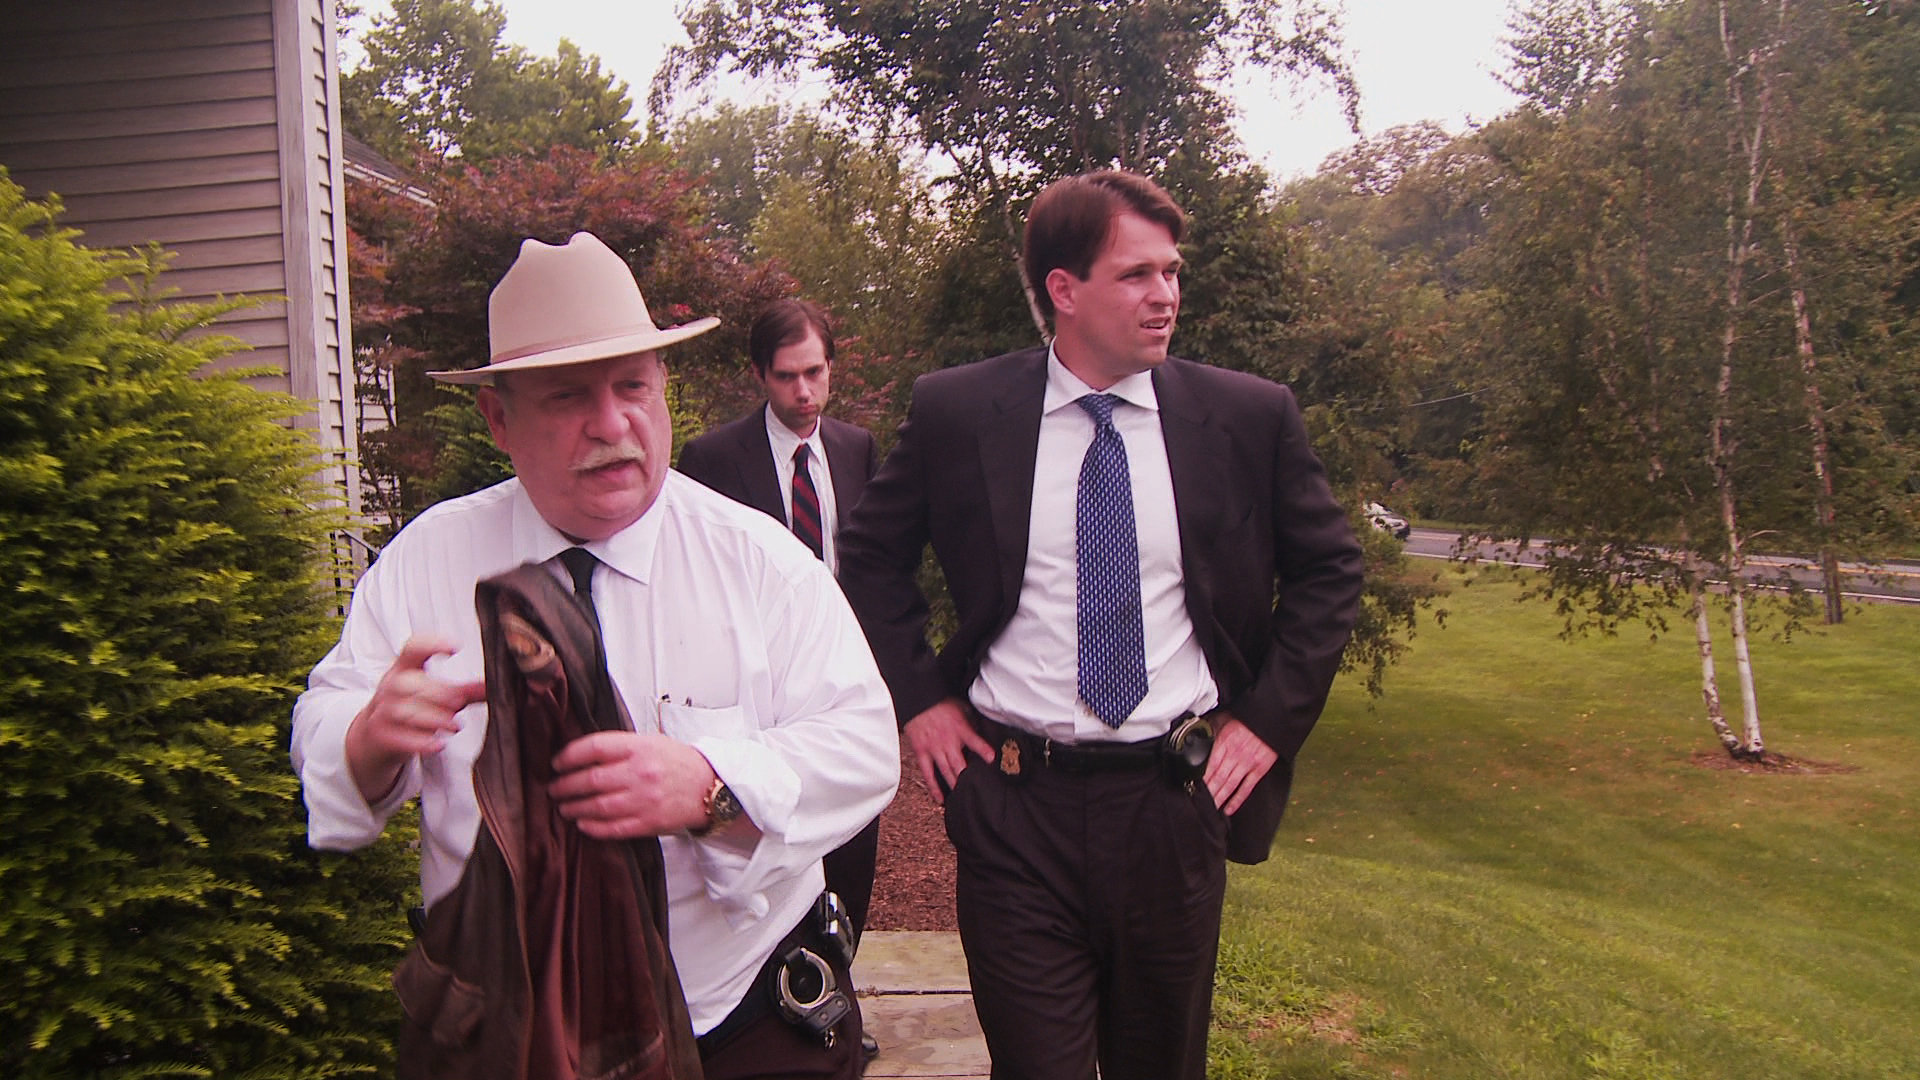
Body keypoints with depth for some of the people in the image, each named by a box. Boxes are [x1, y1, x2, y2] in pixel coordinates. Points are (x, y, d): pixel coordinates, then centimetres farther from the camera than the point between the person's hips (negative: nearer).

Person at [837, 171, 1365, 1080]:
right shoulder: (954, 412, -3)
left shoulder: (1251, 416, -2)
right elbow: (870, 553, 9)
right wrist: (917, 697, 1)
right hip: (1012, 803, -1)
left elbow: (1328, 568, 9)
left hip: (1177, 800, 2)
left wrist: (1269, 717, 1)